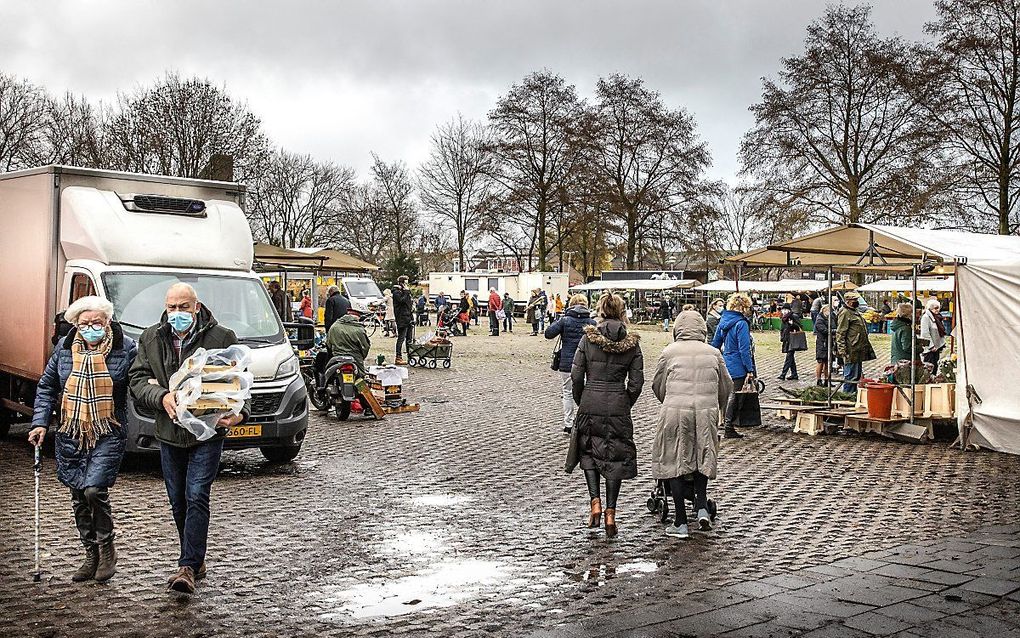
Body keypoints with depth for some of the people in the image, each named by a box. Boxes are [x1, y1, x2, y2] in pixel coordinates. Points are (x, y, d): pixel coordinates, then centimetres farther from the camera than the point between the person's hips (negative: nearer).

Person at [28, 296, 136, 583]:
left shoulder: (126, 349, -7)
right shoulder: (64, 348, 3)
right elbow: (46, 387, 12)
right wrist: (40, 423, 4)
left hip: (109, 434, -4)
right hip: (71, 435, 4)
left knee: (94, 489, -17)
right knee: (79, 498, 10)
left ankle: (107, 548, 6)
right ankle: (92, 556, 25)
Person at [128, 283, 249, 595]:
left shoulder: (222, 337, -6)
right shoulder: (151, 339, 4)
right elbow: (137, 380, 1)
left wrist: (240, 412, -21)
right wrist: (162, 397, -19)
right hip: (169, 434, 5)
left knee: (196, 497, -12)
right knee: (178, 501, 13)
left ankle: (188, 567, -9)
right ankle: (196, 561, 28)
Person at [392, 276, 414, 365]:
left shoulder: (405, 292, 19)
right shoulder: (396, 292, -7)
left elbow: (410, 301, 31)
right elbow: (402, 300, -23)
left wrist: (413, 305, 10)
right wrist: (406, 291, -14)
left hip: (409, 318, 9)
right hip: (402, 318, -9)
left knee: (409, 339, 12)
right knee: (401, 338, -9)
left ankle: (410, 356, 17)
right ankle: (398, 358, -7)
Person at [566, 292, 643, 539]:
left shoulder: (588, 338, -4)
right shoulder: (632, 343, -1)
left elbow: (576, 376, -4)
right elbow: (636, 382, -2)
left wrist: (581, 402, 10)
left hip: (590, 404, 0)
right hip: (618, 407, 0)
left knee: (588, 452, 18)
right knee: (615, 458, 11)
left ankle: (595, 503, 2)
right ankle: (610, 513, 7)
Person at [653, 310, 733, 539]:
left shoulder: (670, 351, 3)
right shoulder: (713, 353, 10)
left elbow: (658, 385, 11)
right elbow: (726, 387, 17)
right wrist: (717, 409, 36)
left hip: (675, 411, -2)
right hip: (706, 412, 3)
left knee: (674, 463, 5)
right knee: (702, 459, 21)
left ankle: (680, 522, 6)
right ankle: (702, 507, 6)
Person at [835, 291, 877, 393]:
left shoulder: (854, 312, 19)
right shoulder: (845, 313, -12)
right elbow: (840, 333, -18)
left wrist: (866, 347, 28)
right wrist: (842, 349, -23)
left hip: (858, 351, 11)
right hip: (851, 351, -11)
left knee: (857, 375, 15)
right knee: (851, 376, -8)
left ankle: (853, 394, 22)